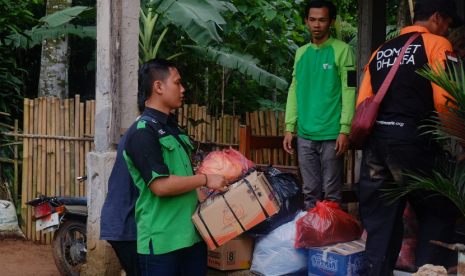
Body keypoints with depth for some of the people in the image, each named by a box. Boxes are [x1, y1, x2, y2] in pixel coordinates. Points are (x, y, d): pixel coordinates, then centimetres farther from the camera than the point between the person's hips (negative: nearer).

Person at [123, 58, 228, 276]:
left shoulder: (172, 128, 17)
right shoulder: (142, 133, -14)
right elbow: (161, 185, -22)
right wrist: (205, 180, -13)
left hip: (192, 234, 8)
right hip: (161, 240, -8)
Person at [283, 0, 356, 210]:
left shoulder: (342, 50, -2)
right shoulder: (301, 53, 13)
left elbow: (349, 92, -6)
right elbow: (294, 92, 15)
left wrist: (345, 130, -13)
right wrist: (289, 128, 8)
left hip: (331, 135, -4)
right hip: (305, 135, 4)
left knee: (332, 192, 1)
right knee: (310, 191, 9)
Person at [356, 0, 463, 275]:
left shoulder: (381, 51, 18)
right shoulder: (437, 45, 0)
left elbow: (363, 103, 13)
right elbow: (443, 100, -11)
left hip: (375, 140, 6)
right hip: (411, 140, -6)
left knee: (381, 220, 11)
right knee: (439, 212, 9)